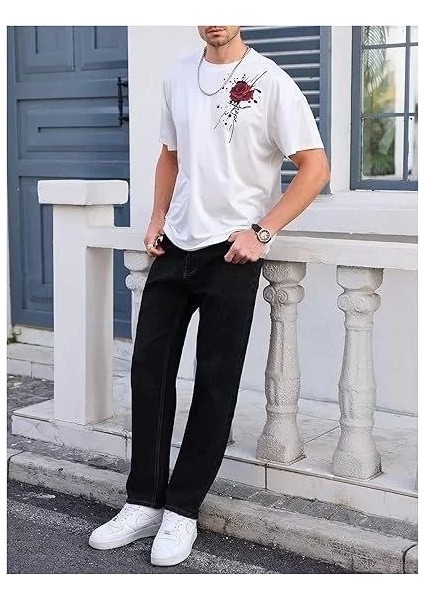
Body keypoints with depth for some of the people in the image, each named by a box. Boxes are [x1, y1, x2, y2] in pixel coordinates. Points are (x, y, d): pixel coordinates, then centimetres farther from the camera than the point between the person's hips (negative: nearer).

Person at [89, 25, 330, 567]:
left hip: (231, 253, -5)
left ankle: (182, 510, 13)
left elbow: (315, 167, -9)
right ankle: (144, 502, 16)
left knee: (215, 382, 2)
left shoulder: (269, 81, -7)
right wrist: (158, 219, 8)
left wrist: (261, 231, -13)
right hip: (174, 248, 6)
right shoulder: (178, 76, 10)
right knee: (148, 366, 5)